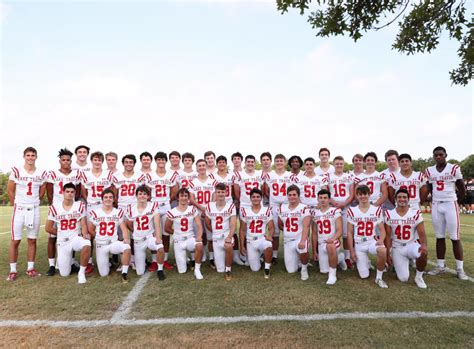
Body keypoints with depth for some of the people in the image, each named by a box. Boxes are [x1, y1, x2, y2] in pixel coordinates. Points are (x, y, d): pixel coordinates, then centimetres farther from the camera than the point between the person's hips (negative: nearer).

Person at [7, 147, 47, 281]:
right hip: (19, 209, -2)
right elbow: (10, 190, 3)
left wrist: (33, 202, 12)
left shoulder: (42, 173, 2)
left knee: (32, 240, 8)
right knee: (15, 240, 1)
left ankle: (30, 268, 18)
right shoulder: (16, 171, -5)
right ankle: (13, 270, 12)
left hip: (34, 209, 2)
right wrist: (15, 204, 7)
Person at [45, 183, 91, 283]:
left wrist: (85, 234, -23)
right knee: (64, 274, -1)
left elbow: (83, 224, -4)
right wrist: (62, 234, 6)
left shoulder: (80, 205, -3)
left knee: (87, 245, -38)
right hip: (62, 242, 1)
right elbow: (48, 228, 4)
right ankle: (68, 261, 36)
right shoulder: (55, 207, -3)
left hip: (76, 238, -1)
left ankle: (82, 272, -16)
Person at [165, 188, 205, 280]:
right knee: (182, 271, -1)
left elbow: (199, 225, -11)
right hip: (178, 241, 0)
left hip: (191, 238, 0)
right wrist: (177, 232, 5)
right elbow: (167, 229, 6)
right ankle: (183, 258, 34)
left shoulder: (193, 209, -3)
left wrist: (199, 236, -28)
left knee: (199, 245, -36)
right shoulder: (172, 212, -7)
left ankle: (197, 270, -13)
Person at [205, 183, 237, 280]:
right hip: (216, 237, 2)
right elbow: (207, 224, 12)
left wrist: (229, 237, -31)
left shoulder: (231, 206, -6)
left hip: (227, 234, -2)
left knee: (228, 246, -39)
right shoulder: (209, 206, 0)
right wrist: (216, 232, 11)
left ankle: (228, 270, -12)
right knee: (220, 269, 1)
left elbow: (233, 224, -17)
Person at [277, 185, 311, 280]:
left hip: (300, 239, -4)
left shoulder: (303, 209, -9)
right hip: (287, 241, 4)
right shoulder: (282, 208, 5)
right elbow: (280, 225, 17)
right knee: (291, 270, 3)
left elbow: (306, 227, -20)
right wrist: (288, 231, 5)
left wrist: (302, 241, -32)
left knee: (302, 248, -39)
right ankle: (298, 258, 36)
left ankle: (304, 269, -8)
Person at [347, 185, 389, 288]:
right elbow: (350, 232, 1)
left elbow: (382, 229, 0)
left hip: (373, 242, 0)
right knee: (364, 276, -1)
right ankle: (364, 261, 36)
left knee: (383, 251, -37)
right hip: (359, 245, 1)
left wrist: (381, 240, -22)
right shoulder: (352, 211, -2)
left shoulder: (377, 210, -1)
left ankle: (379, 278, -13)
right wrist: (351, 250, -3)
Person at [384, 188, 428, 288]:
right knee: (403, 278, -9)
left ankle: (419, 277, -8)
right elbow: (388, 236, -1)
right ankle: (399, 263, 26)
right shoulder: (389, 214, -5)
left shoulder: (415, 213, -6)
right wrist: (387, 254, -4)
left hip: (412, 245, 0)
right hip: (397, 248, 0)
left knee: (423, 253, -36)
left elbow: (421, 233, -10)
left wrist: (424, 245, -32)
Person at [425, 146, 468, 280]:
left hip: (450, 204, -3)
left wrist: (455, 203, 5)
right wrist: (436, 202, 11)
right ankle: (440, 266, 14)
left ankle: (460, 269, 5)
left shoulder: (454, 169, -3)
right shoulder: (429, 171, 7)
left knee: (455, 237, -2)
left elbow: (462, 190, 2)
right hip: (436, 206, 3)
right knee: (439, 237, 7)